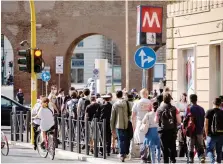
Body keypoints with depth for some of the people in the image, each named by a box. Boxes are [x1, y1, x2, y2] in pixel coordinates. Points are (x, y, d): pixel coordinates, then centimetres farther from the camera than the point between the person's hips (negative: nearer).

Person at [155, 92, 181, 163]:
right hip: (172, 131, 0)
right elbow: (179, 121, -5)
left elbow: (156, 120, 3)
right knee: (172, 147, 12)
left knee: (164, 148, 6)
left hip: (163, 131, 0)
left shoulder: (159, 109, -6)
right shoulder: (174, 109, -6)